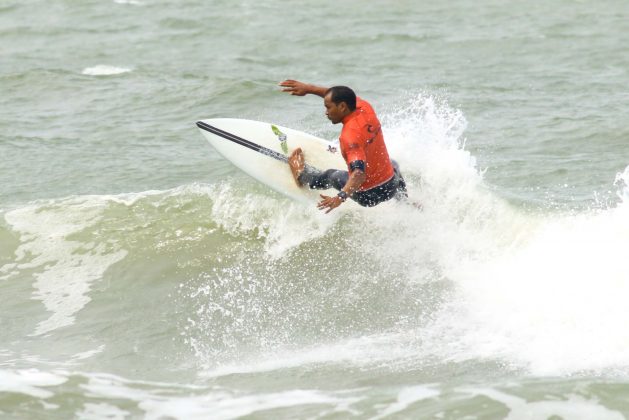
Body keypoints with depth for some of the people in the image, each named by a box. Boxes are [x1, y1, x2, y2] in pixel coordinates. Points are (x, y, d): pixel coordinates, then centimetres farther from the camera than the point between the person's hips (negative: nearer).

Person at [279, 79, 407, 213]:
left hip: (368, 195, -6)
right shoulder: (365, 108, -9)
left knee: (332, 176, 26)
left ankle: (302, 175, 54)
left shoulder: (350, 136, -31)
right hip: (391, 186, 6)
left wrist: (340, 198, -54)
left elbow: (359, 174, -42)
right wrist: (308, 88, 9)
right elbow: (341, 96, 10)